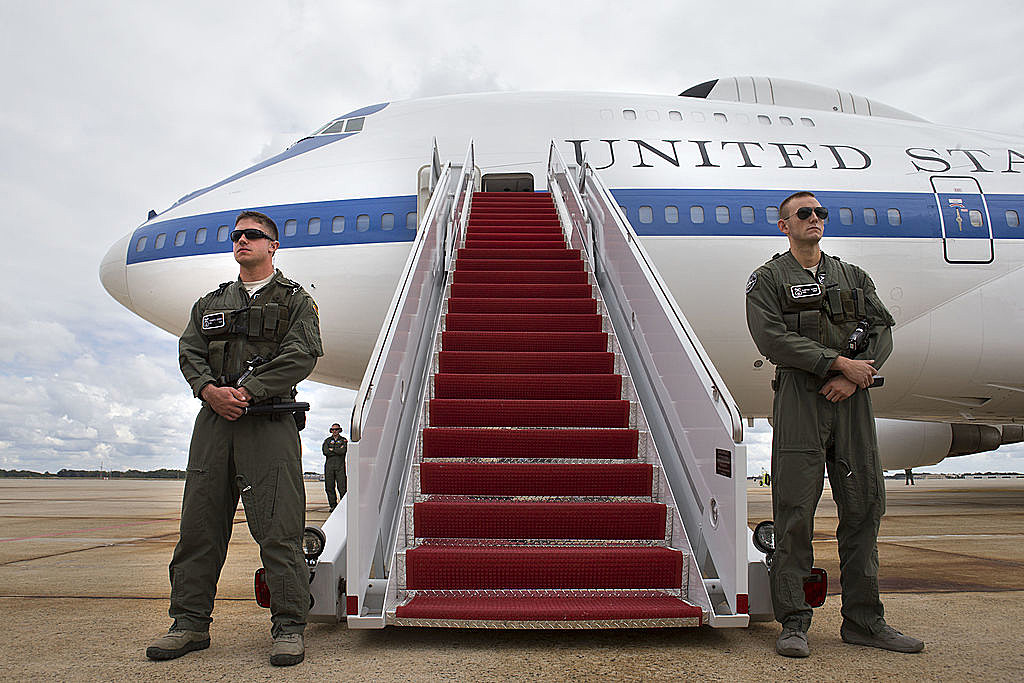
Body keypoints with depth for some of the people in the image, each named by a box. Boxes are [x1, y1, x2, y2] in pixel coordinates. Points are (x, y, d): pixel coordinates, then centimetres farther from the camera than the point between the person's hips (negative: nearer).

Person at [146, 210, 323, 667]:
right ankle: (190, 623, 16)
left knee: (278, 528, -7)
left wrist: (247, 392, -15)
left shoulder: (295, 300, 9)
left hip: (268, 421, -4)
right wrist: (210, 389, -10)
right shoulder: (210, 303, 23)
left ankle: (288, 627, -1)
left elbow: (301, 356, -5)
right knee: (199, 523, 5)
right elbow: (189, 351, 11)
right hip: (213, 421, 5)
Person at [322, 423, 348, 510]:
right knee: (329, 487, 0)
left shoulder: (343, 440, 11)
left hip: (340, 466, -2)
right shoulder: (327, 441, 15)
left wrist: (332, 449, -2)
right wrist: (338, 451, -4)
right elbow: (325, 452, -2)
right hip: (329, 466, 2)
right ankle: (333, 505, 7)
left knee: (342, 487, -9)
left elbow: (343, 451, -8)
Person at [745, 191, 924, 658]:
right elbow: (775, 340, -7)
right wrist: (840, 363, -13)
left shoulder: (854, 277, 21)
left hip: (851, 400, 5)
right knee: (795, 513, -5)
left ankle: (864, 622, 16)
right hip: (800, 400, -4)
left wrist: (853, 378, -8)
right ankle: (793, 624, 2)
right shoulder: (768, 279, 7)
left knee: (864, 506, 5)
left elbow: (881, 331, 9)